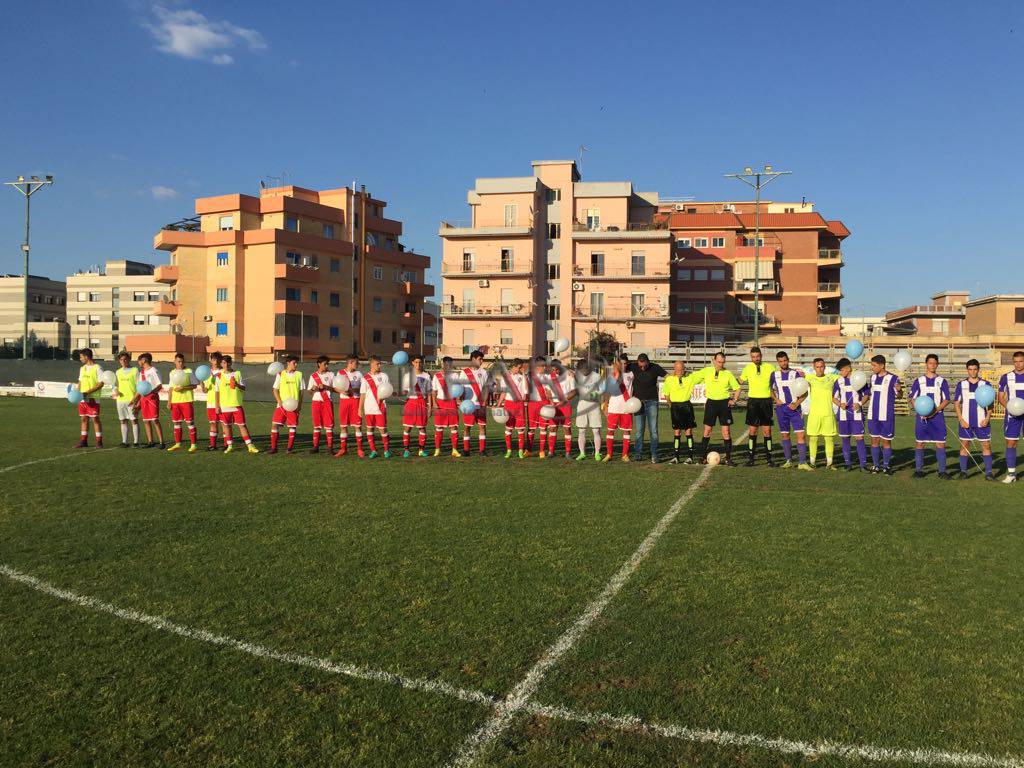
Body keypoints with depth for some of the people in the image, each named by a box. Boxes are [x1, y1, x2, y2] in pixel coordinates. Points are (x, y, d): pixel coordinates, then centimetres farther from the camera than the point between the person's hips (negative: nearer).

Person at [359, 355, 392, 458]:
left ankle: (387, 450, 9)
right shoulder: (365, 378, 4)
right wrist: (360, 408, 2)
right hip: (368, 408, 1)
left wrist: (384, 396, -14)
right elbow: (362, 394, 6)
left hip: (381, 407, -1)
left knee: (382, 429, -3)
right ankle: (373, 450, 14)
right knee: (369, 428, 5)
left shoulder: (384, 376, 4)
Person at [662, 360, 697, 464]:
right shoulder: (669, 379, -2)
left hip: (687, 406, 1)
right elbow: (666, 394, 8)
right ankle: (675, 456, 6)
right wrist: (671, 405, 9)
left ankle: (690, 456, 8)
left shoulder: (690, 377, 0)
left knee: (689, 431, 1)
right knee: (677, 432, 1)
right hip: (675, 406, -1)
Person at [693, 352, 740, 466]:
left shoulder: (728, 374, 1)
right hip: (711, 403, 1)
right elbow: (693, 378, 10)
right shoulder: (706, 371, 1)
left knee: (726, 432, -2)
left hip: (724, 403, 0)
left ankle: (728, 458, 6)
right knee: (707, 430, 3)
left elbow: (737, 388, 10)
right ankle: (703, 457, 12)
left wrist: (734, 400, 0)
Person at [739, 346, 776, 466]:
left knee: (767, 431, 2)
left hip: (766, 401, 0)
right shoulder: (748, 368, 4)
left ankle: (769, 457, 11)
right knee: (752, 430, 0)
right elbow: (740, 381, 18)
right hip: (753, 401, 0)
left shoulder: (769, 367, 1)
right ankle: (750, 457, 7)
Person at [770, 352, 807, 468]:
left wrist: (797, 403, -10)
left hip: (794, 407, -2)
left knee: (800, 434, -9)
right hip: (781, 408, 2)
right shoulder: (774, 375, 6)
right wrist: (776, 399, 0)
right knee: (784, 434, 7)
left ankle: (802, 462, -8)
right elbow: (771, 390, 18)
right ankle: (788, 460, 16)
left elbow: (805, 393, 2)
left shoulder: (796, 374, -1)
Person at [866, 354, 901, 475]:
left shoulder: (892, 378, -7)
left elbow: (898, 395, -4)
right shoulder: (872, 377, 9)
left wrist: (899, 389, -24)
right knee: (874, 440, 7)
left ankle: (886, 466, 13)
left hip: (886, 415, -4)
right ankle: (875, 465, 14)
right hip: (873, 415, 5)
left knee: (886, 441, 3)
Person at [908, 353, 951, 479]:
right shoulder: (918, 381, 7)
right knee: (920, 443, 2)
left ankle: (942, 471, 2)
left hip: (937, 416, 0)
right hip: (921, 417, 0)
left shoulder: (942, 381, 7)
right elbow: (912, 399, 6)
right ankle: (919, 470, 9)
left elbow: (946, 400, 4)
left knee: (940, 443, -2)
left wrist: (936, 410, -12)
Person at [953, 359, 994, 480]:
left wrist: (987, 418, -7)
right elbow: (956, 403, 5)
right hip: (966, 421, 0)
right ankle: (963, 471, 10)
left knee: (986, 445, 0)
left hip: (982, 422, 0)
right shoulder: (961, 384, 4)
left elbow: (990, 404, 6)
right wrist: (961, 420, -4)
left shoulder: (986, 384, 4)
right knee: (964, 445, 3)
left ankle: (988, 472, 6)